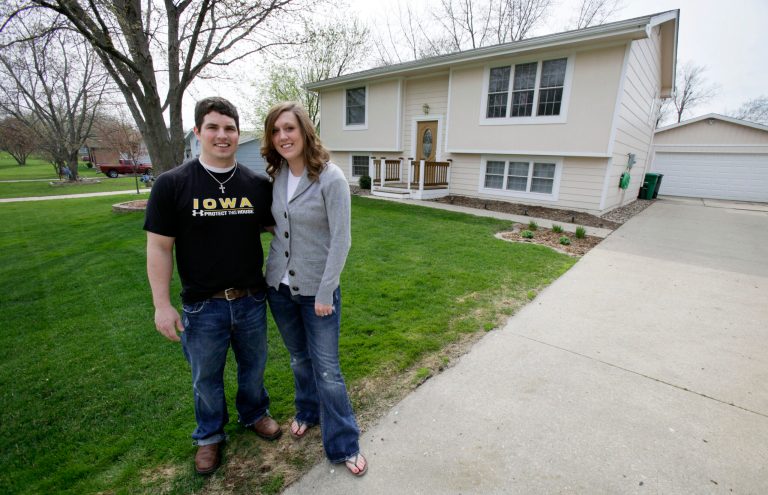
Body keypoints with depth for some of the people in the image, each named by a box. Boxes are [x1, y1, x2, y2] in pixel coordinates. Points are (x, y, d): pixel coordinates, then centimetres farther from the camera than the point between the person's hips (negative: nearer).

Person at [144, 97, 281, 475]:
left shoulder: (258, 184, -3)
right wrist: (162, 305, -8)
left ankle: (254, 414, 50)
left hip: (251, 300, 2)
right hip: (202, 305, -1)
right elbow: (158, 248, -7)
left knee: (253, 366, 22)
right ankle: (210, 436, 45)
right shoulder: (172, 184, -9)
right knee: (206, 377, 19)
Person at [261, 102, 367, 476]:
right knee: (299, 358, 22)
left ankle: (344, 446, 25)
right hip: (279, 284, 5)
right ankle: (307, 412, 47)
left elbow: (340, 240, -16)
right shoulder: (276, 175, 2)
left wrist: (325, 293, -15)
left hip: (316, 289, -5)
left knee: (327, 369, 4)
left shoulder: (331, 178, -16)